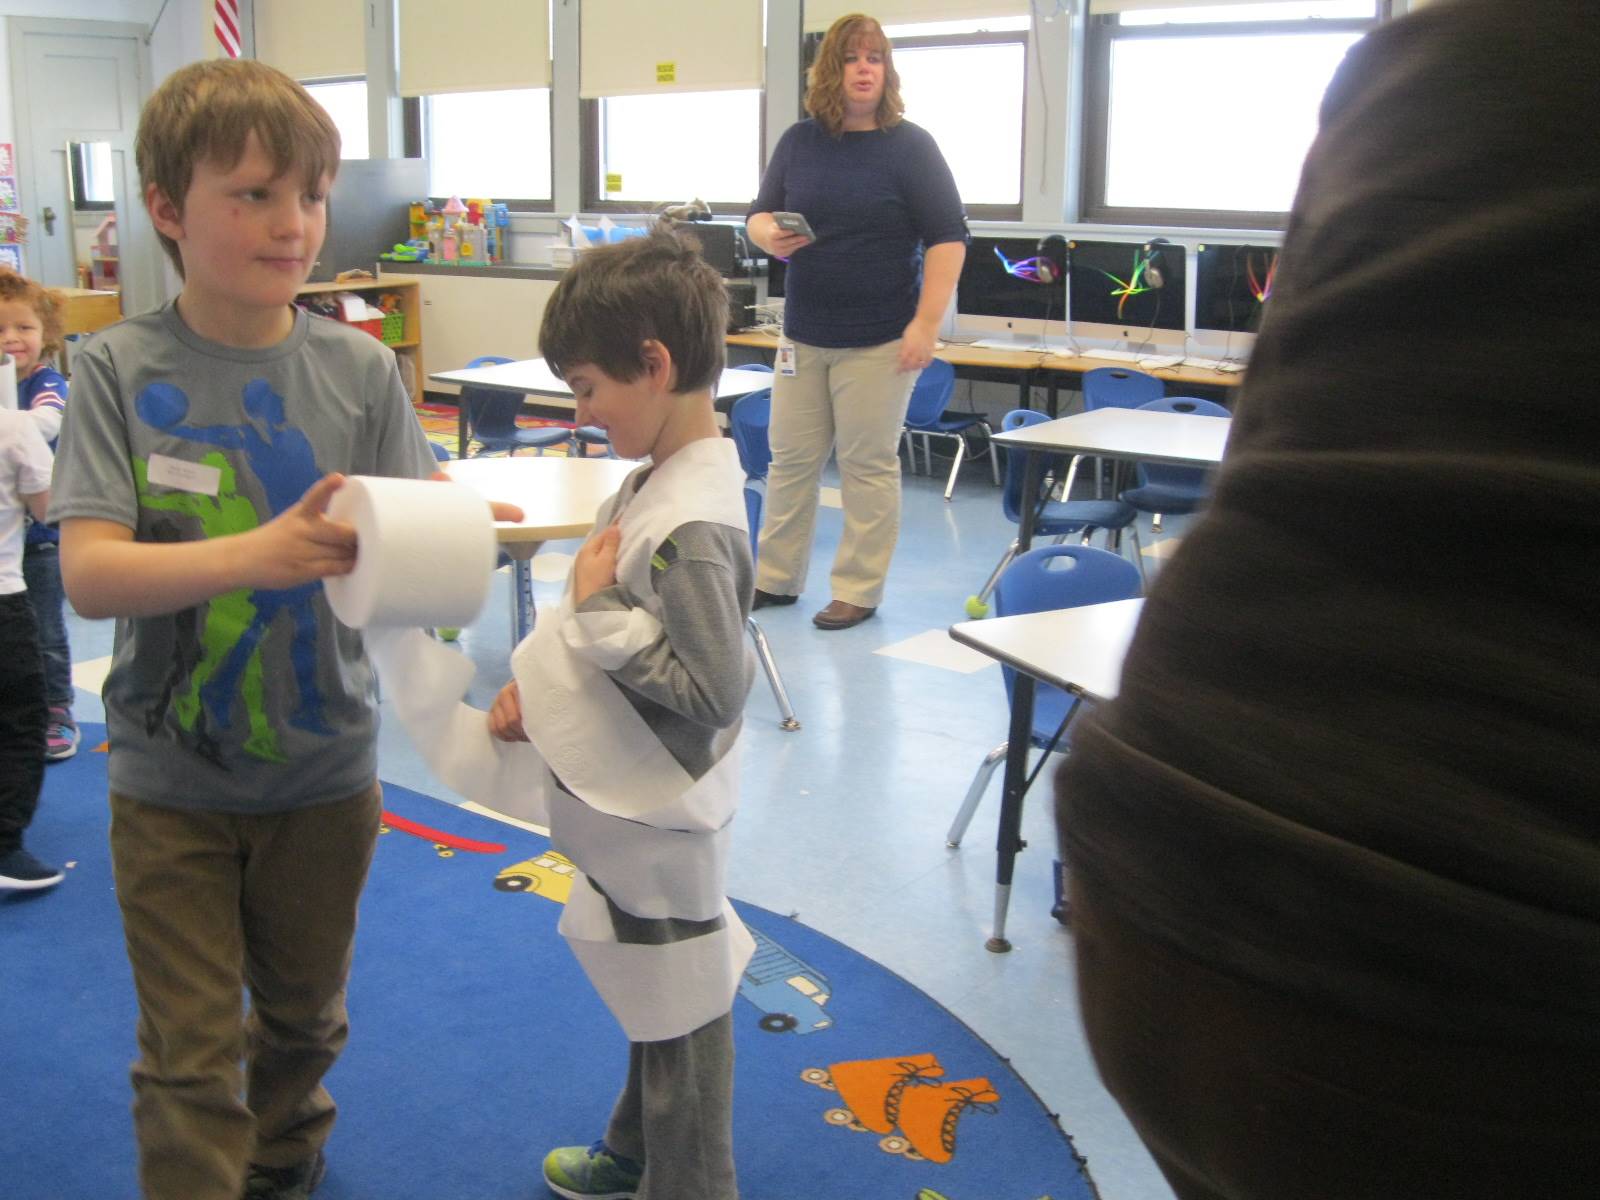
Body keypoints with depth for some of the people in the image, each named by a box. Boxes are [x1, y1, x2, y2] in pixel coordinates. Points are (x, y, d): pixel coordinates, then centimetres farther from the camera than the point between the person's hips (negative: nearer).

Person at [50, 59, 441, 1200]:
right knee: (191, 1057, 6)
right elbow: (89, 572, -20)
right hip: (169, 780, -2)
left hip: (323, 768, 3)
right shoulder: (121, 369, -11)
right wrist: (256, 555, -37)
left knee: (304, 1015, 23)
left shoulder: (360, 370, -7)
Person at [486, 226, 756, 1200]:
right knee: (654, 999, 27)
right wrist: (543, 689, 6)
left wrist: (598, 610, -24)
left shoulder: (690, 527, -28)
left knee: (679, 1013, 10)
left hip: (659, 817, -10)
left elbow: (715, 688, -30)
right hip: (634, 801, 10)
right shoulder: (664, 478, 1)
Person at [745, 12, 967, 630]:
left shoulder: (910, 145, -5)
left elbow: (948, 237, -8)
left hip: (879, 341, -4)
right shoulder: (799, 141, 7)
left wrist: (926, 324, -15)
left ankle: (859, 591, 12)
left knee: (868, 464, 2)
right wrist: (769, 234, -11)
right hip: (804, 334, 5)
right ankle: (776, 578, 23)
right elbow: (758, 214, 14)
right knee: (791, 458, 10)